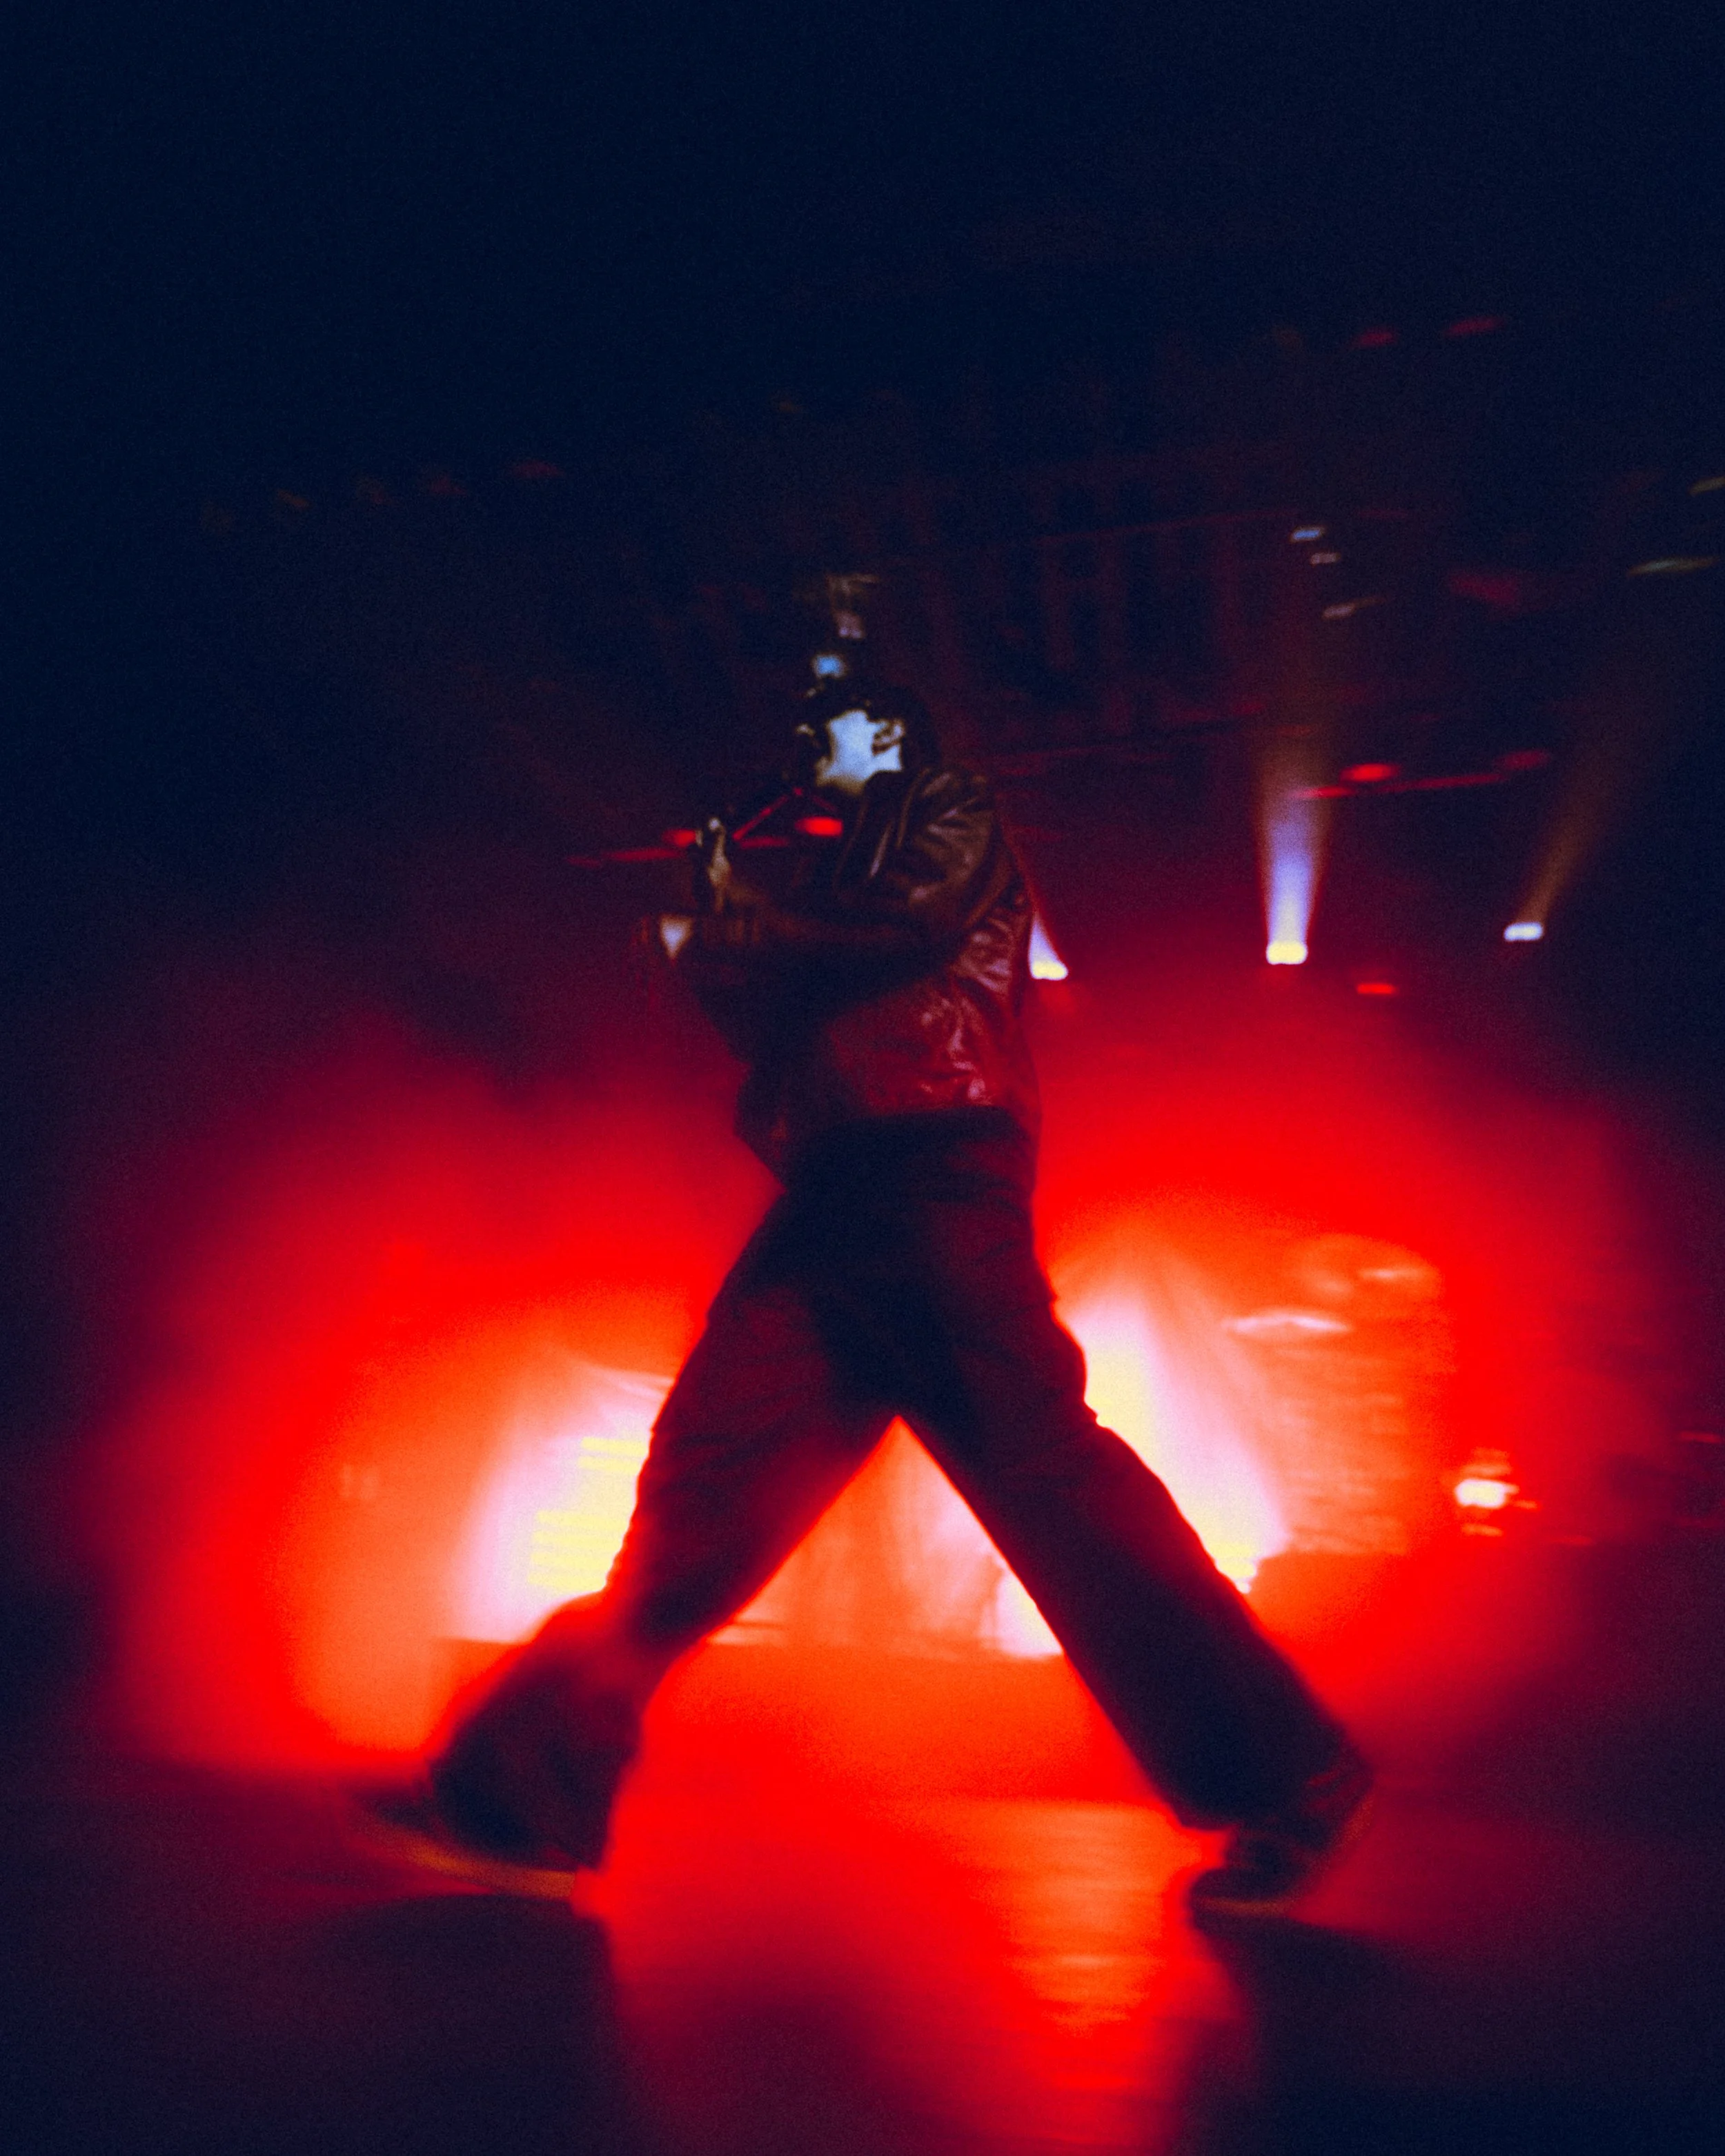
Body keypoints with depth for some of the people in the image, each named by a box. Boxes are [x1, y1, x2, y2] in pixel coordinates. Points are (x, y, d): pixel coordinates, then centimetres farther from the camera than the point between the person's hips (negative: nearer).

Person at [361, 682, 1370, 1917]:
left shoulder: (953, 814, 14)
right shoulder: (848, 872, 35)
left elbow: (904, 926, -7)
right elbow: (784, 1037, 30)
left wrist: (726, 934, 3)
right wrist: (728, 946, 20)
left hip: (935, 1166, -7)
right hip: (839, 1194, 8)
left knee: (1037, 1457, -17)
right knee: (709, 1466, -1)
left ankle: (1286, 1785, -9)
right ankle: (531, 1791, 0)